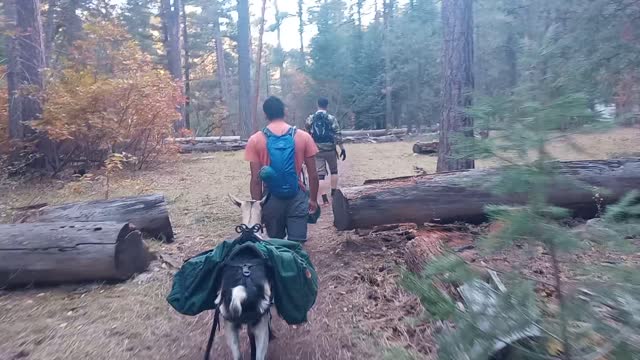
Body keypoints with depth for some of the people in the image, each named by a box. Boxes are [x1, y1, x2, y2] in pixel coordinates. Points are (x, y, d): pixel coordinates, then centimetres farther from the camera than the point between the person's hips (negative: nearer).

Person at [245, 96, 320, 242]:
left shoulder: (255, 140, -5)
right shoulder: (303, 136, -3)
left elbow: (256, 179, -6)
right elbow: (313, 175, -1)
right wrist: (313, 199, 11)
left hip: (271, 200, 1)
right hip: (297, 198, 0)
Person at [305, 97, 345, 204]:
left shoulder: (310, 119, 2)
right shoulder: (331, 118, -6)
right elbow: (338, 135, -8)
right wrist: (342, 148, -2)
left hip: (317, 150, 2)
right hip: (330, 150, -1)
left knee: (320, 174, 4)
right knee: (334, 171, 18)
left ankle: (324, 199, 2)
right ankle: (334, 194, 19)